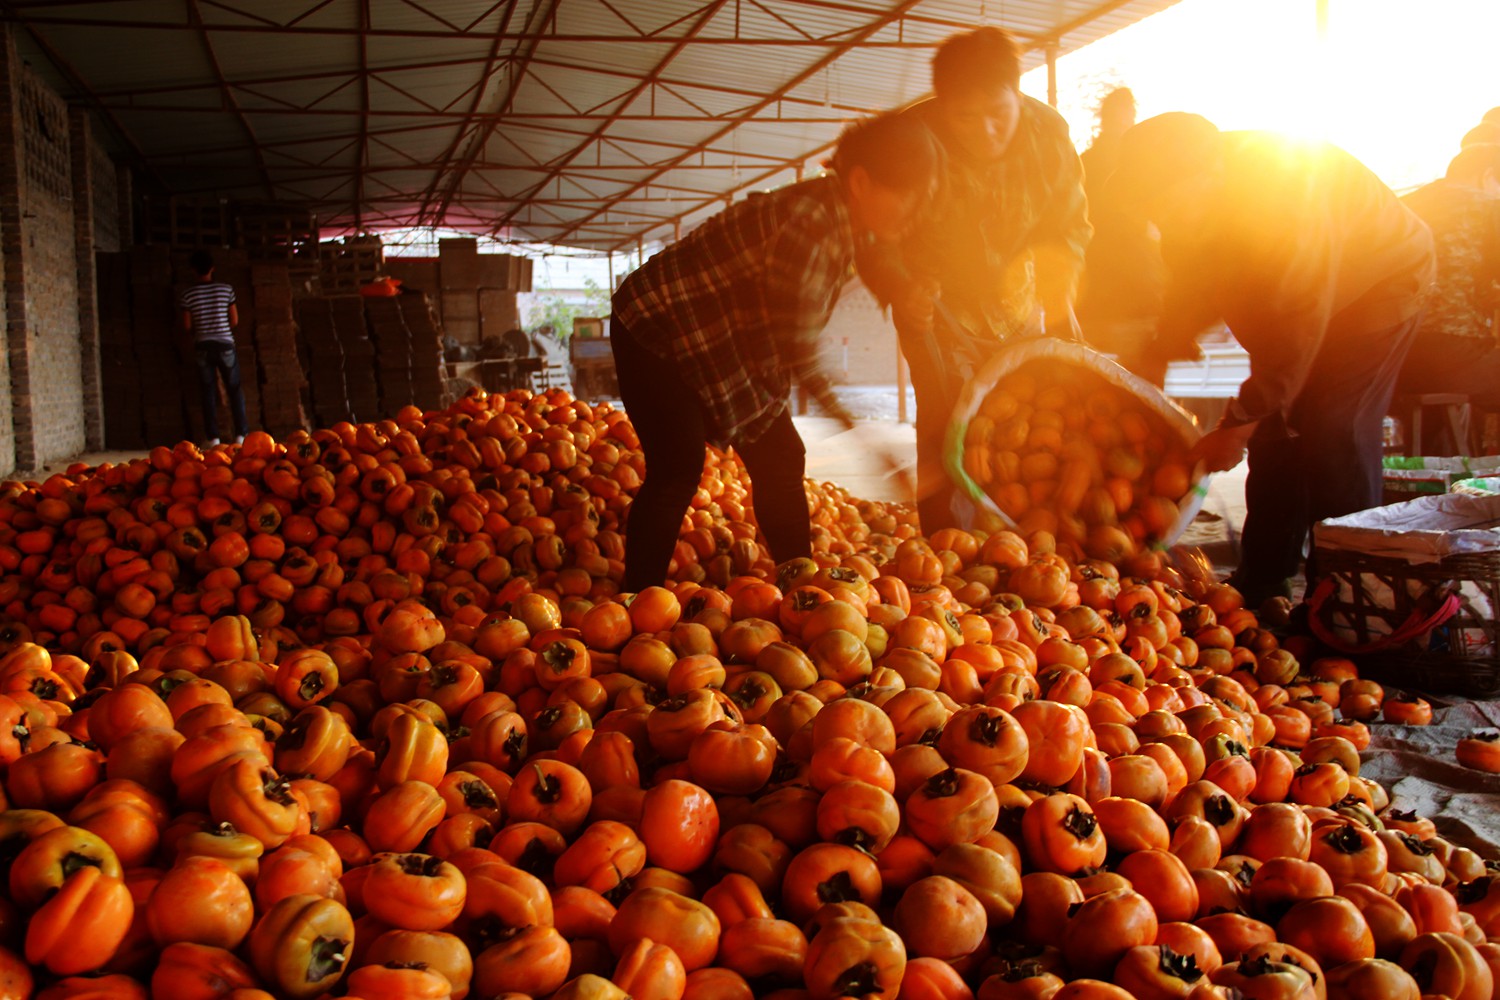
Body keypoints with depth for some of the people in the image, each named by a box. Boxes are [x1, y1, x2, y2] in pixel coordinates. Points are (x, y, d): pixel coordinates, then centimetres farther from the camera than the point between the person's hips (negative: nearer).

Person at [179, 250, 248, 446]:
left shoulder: (188, 294, -2)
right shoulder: (226, 289, -1)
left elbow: (187, 326, -1)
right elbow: (235, 321, 1)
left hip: (202, 347, 0)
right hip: (225, 344, 0)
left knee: (208, 392, 5)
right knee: (235, 388, 8)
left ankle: (213, 437, 2)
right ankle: (241, 434, 2)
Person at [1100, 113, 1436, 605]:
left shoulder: (1285, 187, -39)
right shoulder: (1187, 192, -14)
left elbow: (1295, 329, -34)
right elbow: (1192, 285, 2)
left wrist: (1238, 424, -29)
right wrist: (1155, 355, -11)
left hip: (1378, 283, -7)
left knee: (1329, 432, -17)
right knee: (1273, 434, 2)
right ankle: (1260, 585, 11)